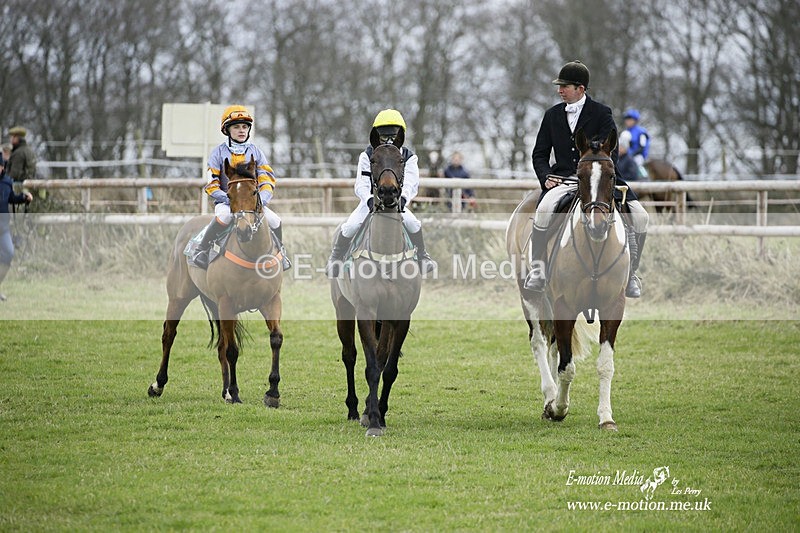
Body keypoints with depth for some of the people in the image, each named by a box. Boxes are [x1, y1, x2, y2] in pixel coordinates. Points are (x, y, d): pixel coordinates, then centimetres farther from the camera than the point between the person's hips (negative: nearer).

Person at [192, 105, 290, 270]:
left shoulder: (256, 152, 10)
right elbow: (211, 185, -3)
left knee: (274, 220, -19)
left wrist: (261, 199, -15)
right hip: (226, 201, -3)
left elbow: (268, 180, 5)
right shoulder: (218, 153, 2)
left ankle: (280, 254, 9)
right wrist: (228, 199, -19)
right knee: (224, 216, -38)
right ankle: (202, 250, -26)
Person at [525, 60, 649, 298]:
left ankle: (630, 274, -1)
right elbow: (539, 154, 16)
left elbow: (610, 154, -5)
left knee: (639, 216, -17)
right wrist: (546, 177, -4)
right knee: (544, 210, -32)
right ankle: (537, 271, -22)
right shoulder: (552, 115, 12)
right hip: (563, 180, 1)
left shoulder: (601, 113, 1)